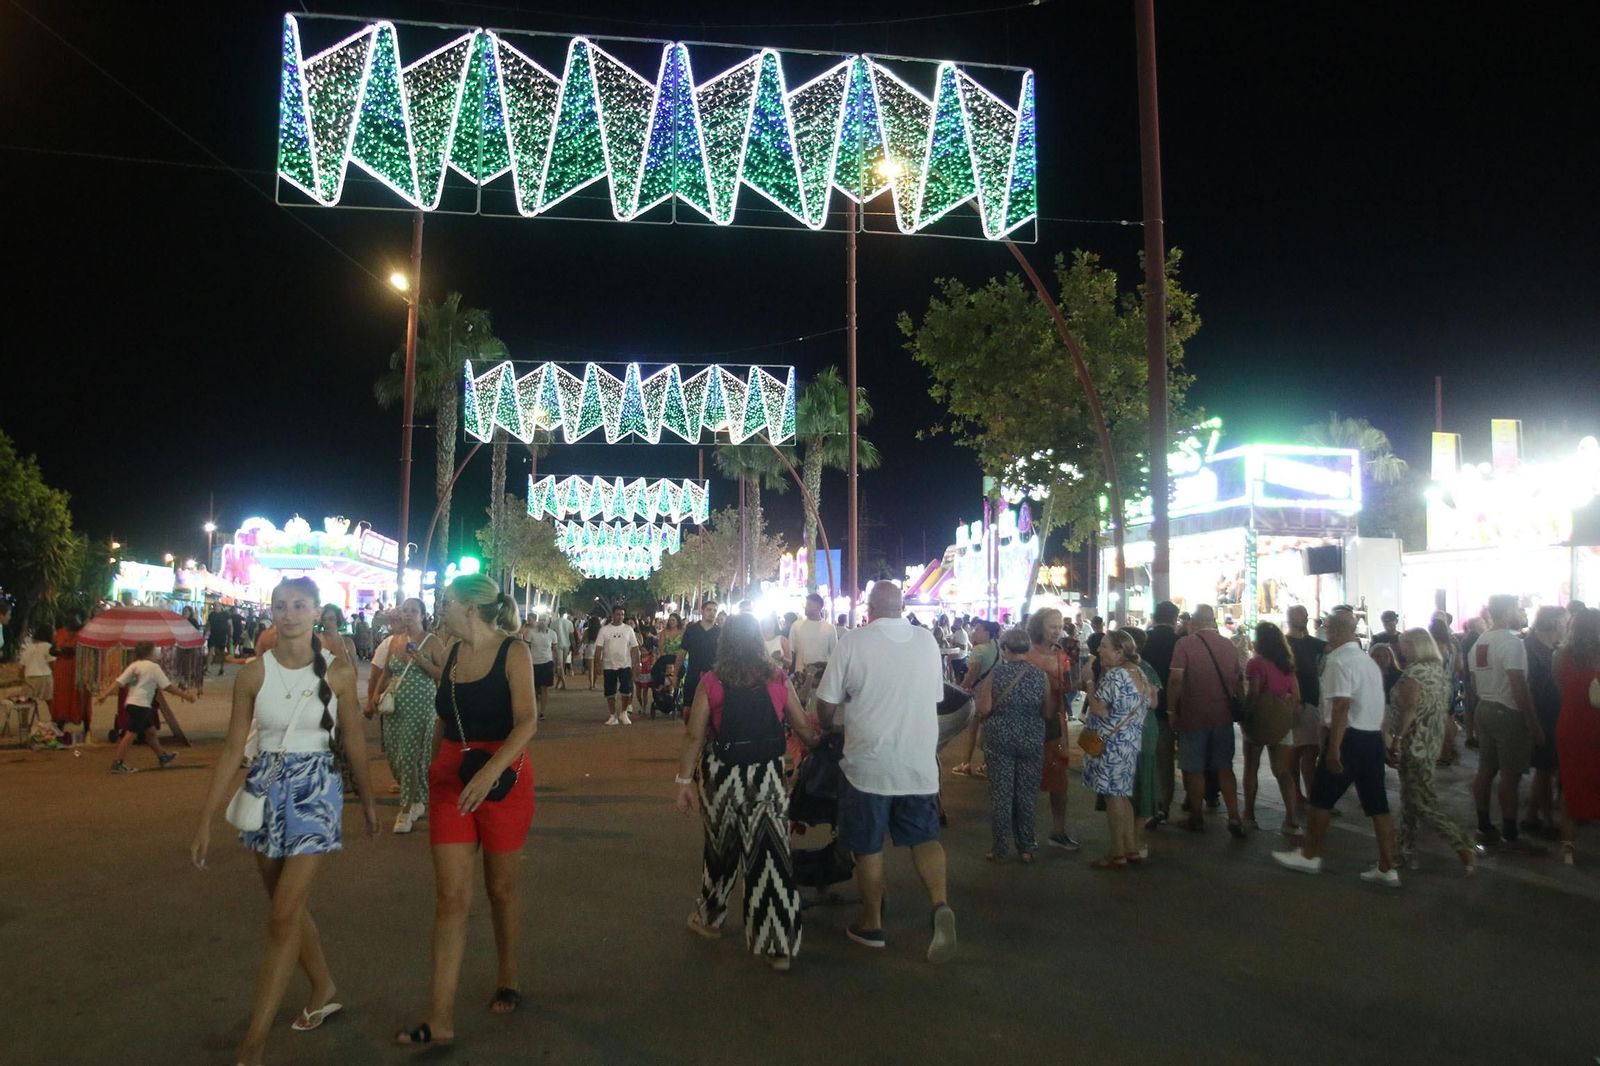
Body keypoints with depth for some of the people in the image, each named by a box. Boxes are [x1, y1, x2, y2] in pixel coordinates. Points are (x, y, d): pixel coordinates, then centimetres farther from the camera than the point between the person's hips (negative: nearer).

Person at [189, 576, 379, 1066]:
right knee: (288, 906, 17)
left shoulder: (339, 671, -7)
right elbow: (233, 748, 0)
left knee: (283, 917, -7)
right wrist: (206, 820, -1)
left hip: (315, 790, -3)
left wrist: (367, 799, 14)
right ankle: (324, 990, 40)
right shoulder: (254, 673, -4)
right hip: (265, 787, 3)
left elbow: (353, 740, 5)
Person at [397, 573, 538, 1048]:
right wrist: (434, 772, 15)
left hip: (503, 778, -4)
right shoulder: (451, 654, 7)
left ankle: (507, 980, 34)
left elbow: (527, 720, -22)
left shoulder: (513, 652, -10)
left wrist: (490, 771, -34)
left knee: (501, 886, 12)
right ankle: (441, 1020, 3)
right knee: (451, 895, 0)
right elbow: (443, 721, 15)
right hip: (450, 779, 4)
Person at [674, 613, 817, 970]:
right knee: (771, 853, 5)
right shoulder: (778, 680, -4)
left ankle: (708, 918, 39)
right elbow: (804, 728, 2)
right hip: (767, 775, 0)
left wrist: (684, 781, -1)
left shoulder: (711, 683, -7)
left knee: (720, 848, 19)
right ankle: (778, 944, 8)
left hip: (721, 776, 0)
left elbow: (695, 736, -7)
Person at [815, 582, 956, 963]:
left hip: (869, 762, -3)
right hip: (921, 763, 3)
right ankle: (940, 904, -8)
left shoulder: (852, 642, -10)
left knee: (868, 846, 12)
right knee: (924, 837, 14)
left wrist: (827, 729, 16)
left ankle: (872, 925, 24)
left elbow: (826, 706, -6)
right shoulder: (927, 640, 2)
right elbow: (936, 697, 12)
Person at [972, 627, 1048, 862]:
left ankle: (1000, 849, 13)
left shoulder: (995, 673, -9)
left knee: (1001, 793, 7)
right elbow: (1047, 713, 0)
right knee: (1027, 793, 12)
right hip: (1032, 739, 1)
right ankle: (1026, 847, 19)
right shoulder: (1040, 675, -5)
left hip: (1000, 737, -1)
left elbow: (985, 708, -13)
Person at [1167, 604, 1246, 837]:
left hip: (1193, 715, -4)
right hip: (1223, 716, 4)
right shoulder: (1229, 645, 3)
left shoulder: (1185, 644, -11)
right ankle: (1234, 818, 9)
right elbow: (1237, 681, 9)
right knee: (1225, 767, 13)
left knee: (1194, 769, 8)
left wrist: (1171, 710, -8)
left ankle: (1196, 817, 17)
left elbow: (1175, 679, -17)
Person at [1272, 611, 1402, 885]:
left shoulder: (1339, 660, -14)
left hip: (1350, 737, -8)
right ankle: (1387, 868, 12)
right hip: (1375, 737, 9)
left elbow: (1341, 706, -21)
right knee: (1377, 804, 9)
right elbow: (1374, 704, 18)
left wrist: (1333, 748, -22)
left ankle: (1309, 855, 16)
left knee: (1322, 798, 5)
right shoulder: (1369, 660, 15)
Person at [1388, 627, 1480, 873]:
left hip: (1415, 745, -9)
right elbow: (1444, 709, 16)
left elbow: (1409, 709, -24)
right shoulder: (1439, 670, 11)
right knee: (1410, 798, 14)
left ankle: (1465, 847, -7)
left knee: (1424, 802, -3)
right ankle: (1407, 853, 19)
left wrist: (1396, 739, -20)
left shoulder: (1415, 672, -16)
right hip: (1434, 742, 9)